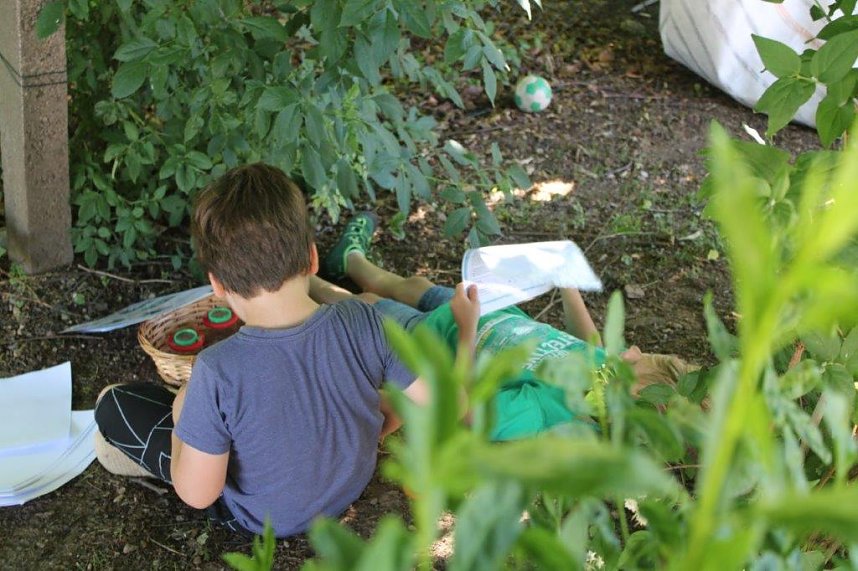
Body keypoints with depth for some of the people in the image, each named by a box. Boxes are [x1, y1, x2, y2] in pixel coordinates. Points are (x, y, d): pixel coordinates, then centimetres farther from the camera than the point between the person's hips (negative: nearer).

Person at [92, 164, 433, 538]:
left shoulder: (219, 372, -35)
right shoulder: (362, 322, -27)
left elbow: (196, 493, -25)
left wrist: (182, 415, -7)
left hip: (264, 518, -4)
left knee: (113, 404, 4)